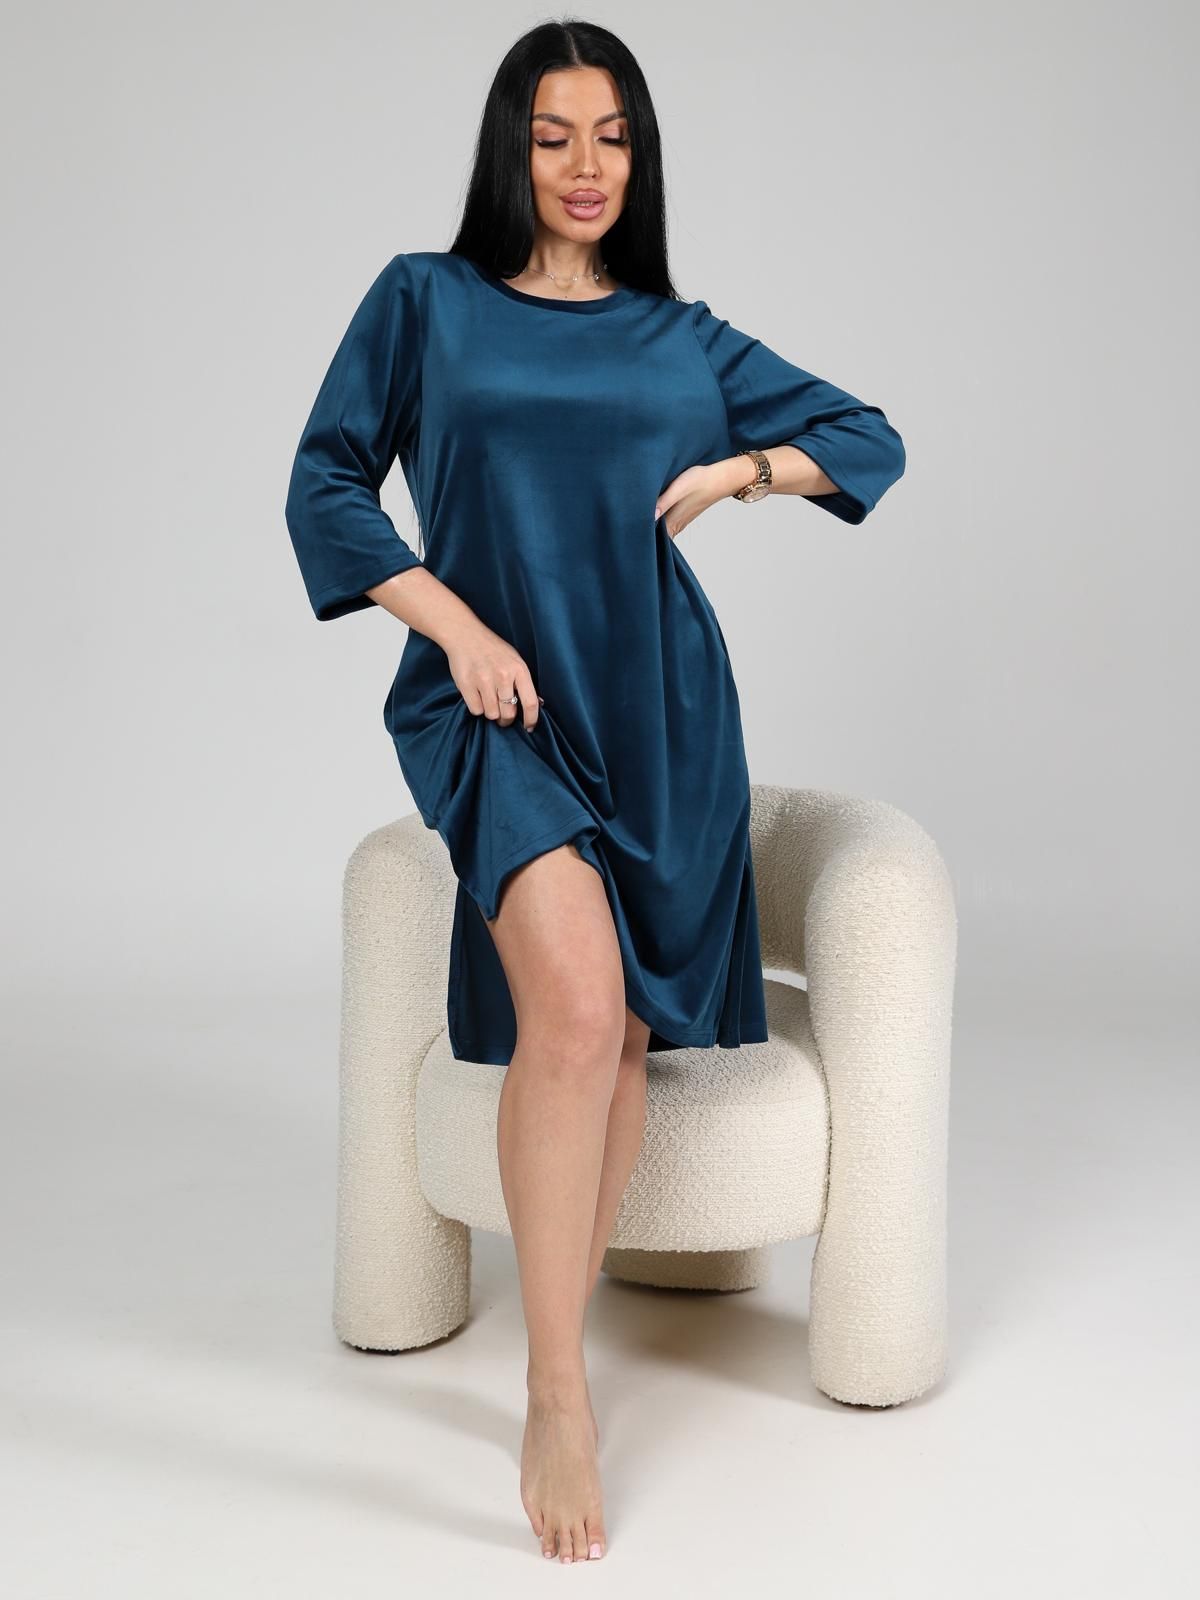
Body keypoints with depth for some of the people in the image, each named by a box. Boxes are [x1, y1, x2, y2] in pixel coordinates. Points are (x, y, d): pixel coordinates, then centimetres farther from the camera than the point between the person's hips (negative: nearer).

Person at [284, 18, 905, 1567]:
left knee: (624, 1034, -3)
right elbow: (325, 484, 3)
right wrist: (458, 626, -9)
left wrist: (733, 469, 1)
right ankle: (559, 1401, -18)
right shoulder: (423, 302, 9)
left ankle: (559, 1350, 15)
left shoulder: (685, 338, 15)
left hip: (657, 709, 4)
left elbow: (871, 437, 19)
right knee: (576, 1002, -26)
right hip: (498, 706, -3)